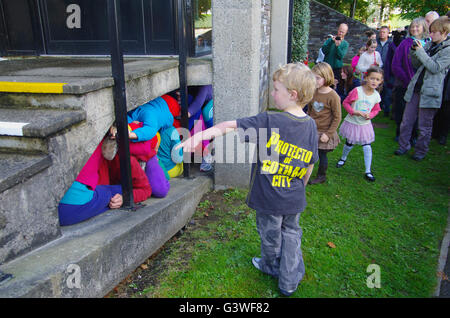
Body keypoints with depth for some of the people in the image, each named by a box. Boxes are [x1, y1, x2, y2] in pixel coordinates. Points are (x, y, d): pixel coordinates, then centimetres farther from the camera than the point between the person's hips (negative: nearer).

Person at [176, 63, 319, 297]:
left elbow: (231, 126, -27)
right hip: (295, 200, 4)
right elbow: (310, 165, 3)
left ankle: (271, 265, 49)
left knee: (270, 235, 21)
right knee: (291, 233, 23)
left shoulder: (269, 121, -22)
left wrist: (201, 135, -26)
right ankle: (289, 281, 34)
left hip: (269, 198, -4)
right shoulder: (311, 125, -5)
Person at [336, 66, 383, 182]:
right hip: (352, 123, -2)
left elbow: (376, 110, 7)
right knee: (349, 144, 16)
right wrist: (354, 112, -23)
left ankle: (368, 171, 9)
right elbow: (345, 103, -10)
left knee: (367, 147, -1)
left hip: (365, 125, 2)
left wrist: (370, 115, -14)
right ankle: (343, 158, 47)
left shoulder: (376, 96, -7)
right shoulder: (357, 91, -18)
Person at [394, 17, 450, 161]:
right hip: (415, 88, 6)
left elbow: (435, 68, -16)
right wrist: (414, 51, -4)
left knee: (424, 126, 4)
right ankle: (403, 146, 22)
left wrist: (421, 51, -15)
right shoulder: (429, 45, 11)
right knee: (406, 120, 8)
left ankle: (421, 150, 19)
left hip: (429, 92, -5)